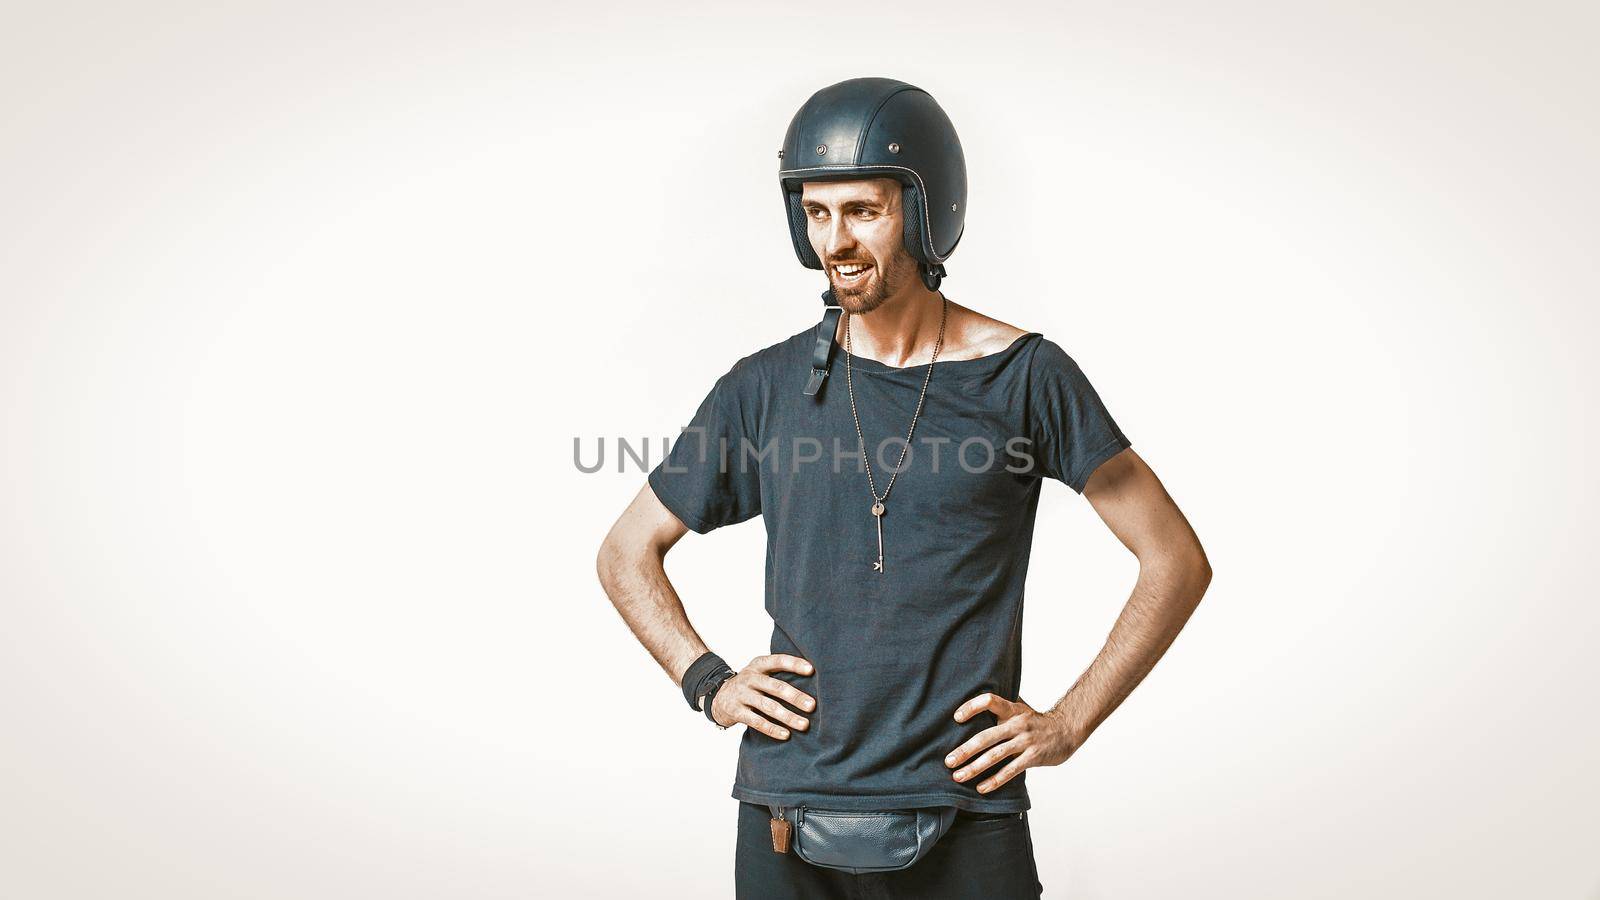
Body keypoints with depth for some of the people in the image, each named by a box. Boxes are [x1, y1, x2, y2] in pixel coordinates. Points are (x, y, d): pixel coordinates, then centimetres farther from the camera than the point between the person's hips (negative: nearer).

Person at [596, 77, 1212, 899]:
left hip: (965, 814, -2)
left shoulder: (1023, 376, -2)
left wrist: (1067, 722, -3)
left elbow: (1178, 561, 2)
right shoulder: (765, 387, 4)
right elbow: (626, 554, 16)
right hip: (788, 817, 2)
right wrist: (708, 684, 3)